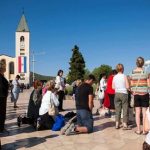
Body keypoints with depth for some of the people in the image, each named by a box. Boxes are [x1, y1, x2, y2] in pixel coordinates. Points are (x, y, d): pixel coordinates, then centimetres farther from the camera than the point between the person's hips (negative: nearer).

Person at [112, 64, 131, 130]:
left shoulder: (114, 77, 2)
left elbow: (113, 87, 6)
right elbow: (127, 87, -12)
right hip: (124, 94, -4)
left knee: (117, 109, 9)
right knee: (125, 109, 3)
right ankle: (125, 125, 4)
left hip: (117, 94, 4)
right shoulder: (124, 76, -9)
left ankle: (117, 124, 13)